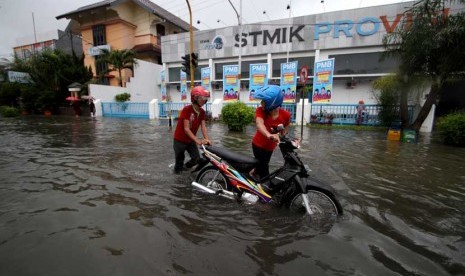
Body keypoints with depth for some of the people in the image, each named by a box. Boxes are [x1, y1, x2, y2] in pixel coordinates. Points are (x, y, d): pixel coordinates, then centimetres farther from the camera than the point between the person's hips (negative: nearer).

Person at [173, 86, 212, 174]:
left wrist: (207, 139, -26)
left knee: (197, 159, 4)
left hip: (191, 140, 6)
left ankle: (187, 166, 33)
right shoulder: (187, 109, -25)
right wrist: (198, 141, -34)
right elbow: (186, 129, -28)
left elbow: (203, 127, -11)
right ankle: (178, 170, 37)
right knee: (180, 160, 8)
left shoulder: (202, 112, -5)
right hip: (180, 140, -5)